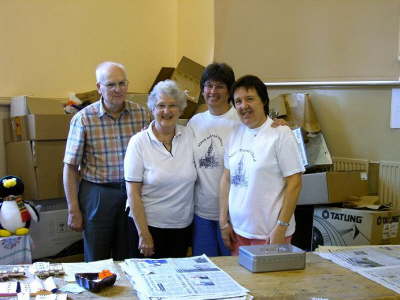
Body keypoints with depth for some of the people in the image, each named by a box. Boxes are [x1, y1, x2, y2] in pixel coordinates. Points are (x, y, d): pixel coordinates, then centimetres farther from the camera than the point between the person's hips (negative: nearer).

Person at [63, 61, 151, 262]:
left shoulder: (142, 114, 1)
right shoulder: (84, 119, -7)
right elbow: (70, 167, -5)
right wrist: (73, 210, -7)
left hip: (134, 194, 3)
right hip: (97, 194, -2)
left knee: (128, 260, 14)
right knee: (96, 262, 10)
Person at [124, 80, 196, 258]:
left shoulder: (190, 136, 0)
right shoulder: (139, 142, -8)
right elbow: (133, 193, -9)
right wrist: (144, 234, -11)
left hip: (183, 225, 3)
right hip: (147, 223, -3)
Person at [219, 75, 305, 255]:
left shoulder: (280, 134, -10)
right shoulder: (236, 133, 7)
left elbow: (294, 183, -12)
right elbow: (227, 178, 11)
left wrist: (281, 228, -14)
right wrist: (223, 222, 8)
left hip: (269, 233, -5)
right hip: (238, 230, 5)